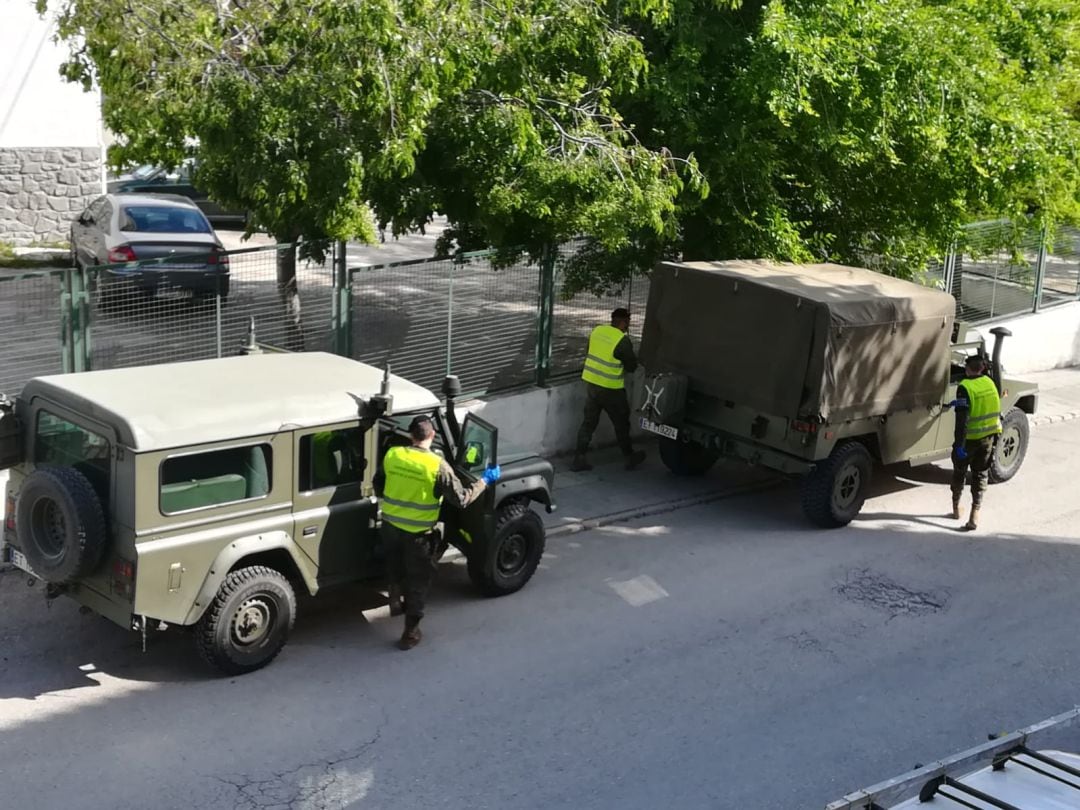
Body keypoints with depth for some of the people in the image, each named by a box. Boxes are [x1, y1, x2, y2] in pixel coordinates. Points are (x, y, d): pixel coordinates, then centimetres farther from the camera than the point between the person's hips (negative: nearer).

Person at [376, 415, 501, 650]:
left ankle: (396, 601, 48)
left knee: (396, 567, 32)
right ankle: (410, 633, 19)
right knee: (418, 582, 12)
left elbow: (378, 487, 7)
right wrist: (486, 480, -4)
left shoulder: (392, 455, -7)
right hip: (418, 533, -4)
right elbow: (462, 499, -16)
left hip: (390, 525, 4)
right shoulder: (438, 466, -20)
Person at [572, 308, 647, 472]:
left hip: (590, 383, 6)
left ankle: (579, 459, 12)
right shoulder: (622, 341, -18)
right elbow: (632, 366, -9)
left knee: (589, 422, 13)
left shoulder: (598, 330, 0)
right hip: (610, 389, -6)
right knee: (621, 423, 13)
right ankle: (629, 457, 27)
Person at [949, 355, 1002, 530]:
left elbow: (962, 419, -24)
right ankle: (975, 514, -1)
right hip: (989, 435, 4)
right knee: (980, 474, 10)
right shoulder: (989, 383, 0)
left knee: (960, 472, 17)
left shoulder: (965, 387, -20)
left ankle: (956, 507, 33)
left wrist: (959, 445, -23)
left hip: (970, 437, -4)